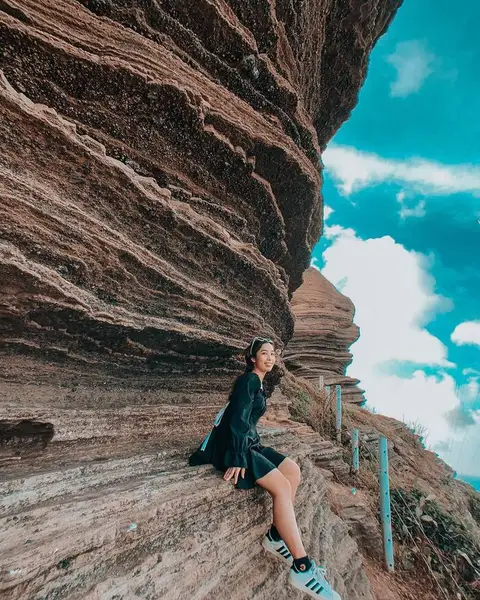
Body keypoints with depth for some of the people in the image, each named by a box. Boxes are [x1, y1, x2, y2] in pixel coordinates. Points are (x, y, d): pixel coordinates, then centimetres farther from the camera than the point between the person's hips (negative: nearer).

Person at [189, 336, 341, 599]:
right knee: (282, 486, -19)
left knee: (293, 470, 0)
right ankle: (302, 568, -12)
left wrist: (254, 447, 18)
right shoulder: (248, 379, -12)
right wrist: (237, 458, -24)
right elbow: (237, 419, -21)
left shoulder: (258, 383, 16)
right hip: (229, 447, -10)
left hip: (246, 443, 10)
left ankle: (275, 536, 5)